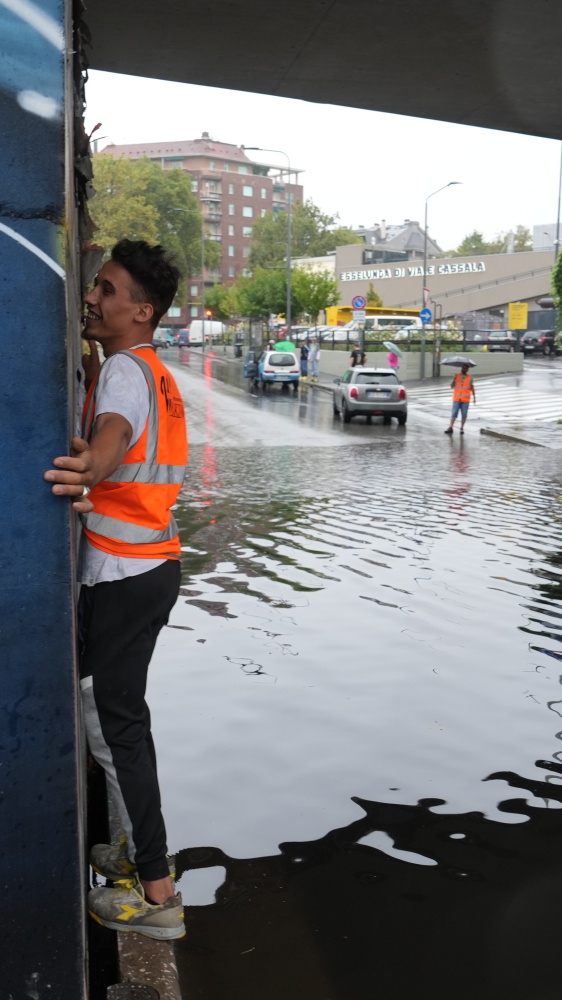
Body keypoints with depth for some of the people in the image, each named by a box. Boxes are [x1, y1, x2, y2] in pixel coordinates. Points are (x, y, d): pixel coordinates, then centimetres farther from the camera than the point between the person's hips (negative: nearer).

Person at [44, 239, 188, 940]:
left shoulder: (123, 368, -17)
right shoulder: (151, 371, 15)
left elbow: (115, 430, -39)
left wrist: (89, 468, -58)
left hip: (122, 577, -10)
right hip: (154, 565, 10)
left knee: (112, 725, -2)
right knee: (122, 716, 20)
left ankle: (156, 896, 6)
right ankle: (141, 852, 34)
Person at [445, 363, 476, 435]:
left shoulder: (469, 377, 0)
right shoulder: (457, 376, -2)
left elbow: (472, 388, 3)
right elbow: (452, 386, -8)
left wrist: (474, 397, -7)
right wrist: (454, 379, -24)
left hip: (465, 399, 0)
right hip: (457, 399, 0)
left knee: (464, 414, 2)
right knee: (454, 413, -3)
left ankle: (462, 428, 11)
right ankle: (450, 428, -3)